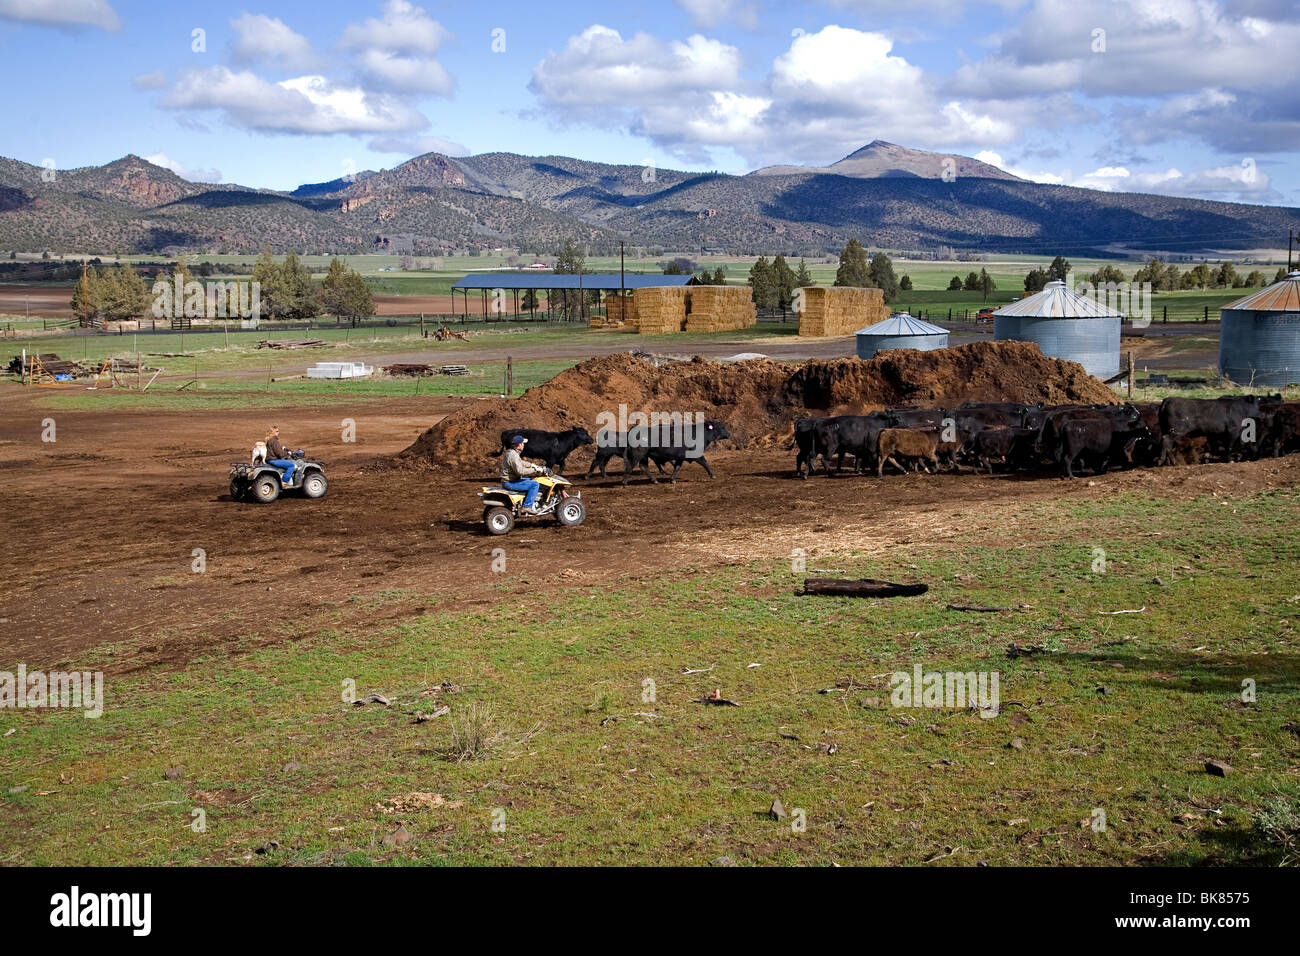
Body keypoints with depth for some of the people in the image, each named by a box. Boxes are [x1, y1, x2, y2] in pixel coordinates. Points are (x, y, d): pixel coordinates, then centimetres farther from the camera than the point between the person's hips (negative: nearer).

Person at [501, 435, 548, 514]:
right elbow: (520, 471, -29)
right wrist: (534, 470, -22)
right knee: (535, 484, -15)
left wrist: (531, 465, 19)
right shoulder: (513, 455, -22)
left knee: (530, 481, 25)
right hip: (510, 483, -11)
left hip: (510, 479, 11)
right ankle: (527, 506, -15)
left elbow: (520, 463, 29)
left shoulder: (510, 452, 12)